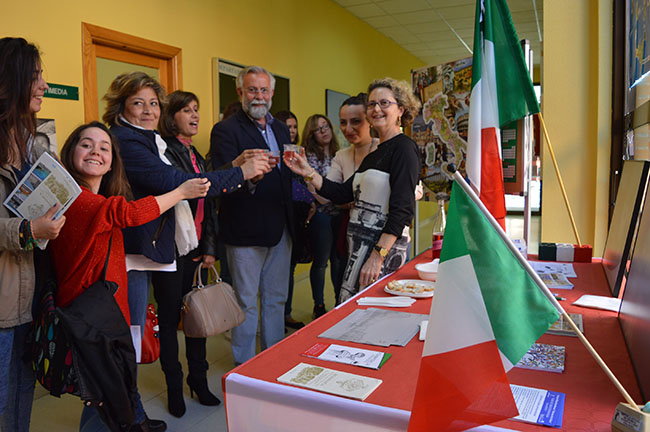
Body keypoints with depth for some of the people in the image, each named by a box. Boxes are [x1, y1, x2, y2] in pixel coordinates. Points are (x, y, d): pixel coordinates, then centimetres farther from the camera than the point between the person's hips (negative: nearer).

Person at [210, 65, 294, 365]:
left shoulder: (281, 129, 14)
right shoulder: (226, 130, -8)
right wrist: (249, 177, -38)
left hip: (280, 228, 7)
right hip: (245, 230, -6)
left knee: (276, 299, 17)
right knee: (246, 302, 6)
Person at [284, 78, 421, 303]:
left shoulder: (404, 147, -9)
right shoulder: (373, 155, 17)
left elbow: (402, 209, -18)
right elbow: (342, 193, 12)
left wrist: (377, 256, -22)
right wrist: (307, 172, 2)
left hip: (384, 246, -8)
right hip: (360, 246, 8)